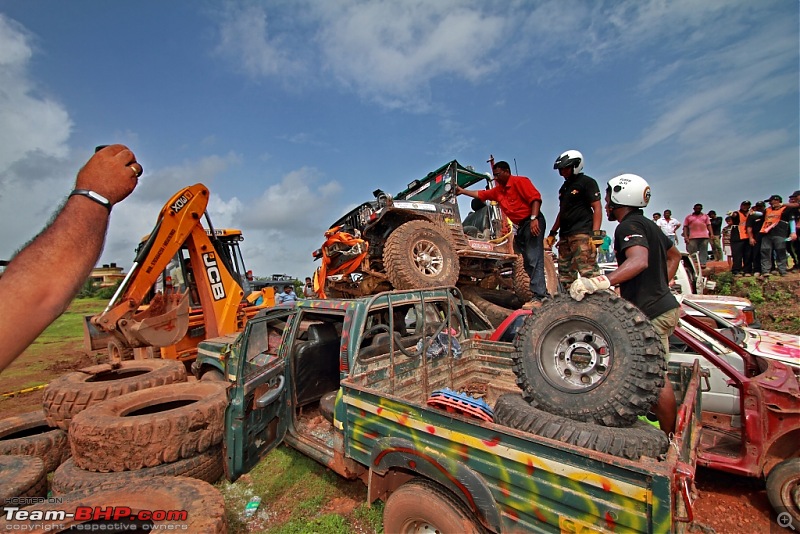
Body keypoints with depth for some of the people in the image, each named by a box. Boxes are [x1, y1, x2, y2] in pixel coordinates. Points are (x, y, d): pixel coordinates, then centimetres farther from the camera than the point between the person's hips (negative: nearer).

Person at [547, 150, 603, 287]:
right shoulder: (564, 187, 23)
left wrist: (596, 233, -18)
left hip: (582, 234, -8)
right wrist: (552, 233, 22)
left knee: (588, 271, -18)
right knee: (565, 274, 7)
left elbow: (597, 208, -8)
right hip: (565, 235, 8)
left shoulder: (587, 182, 0)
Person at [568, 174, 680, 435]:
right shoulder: (648, 224, 16)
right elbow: (674, 255, 31)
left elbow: (639, 261, -35)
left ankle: (670, 438, 11)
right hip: (663, 304, 10)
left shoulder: (629, 226, -15)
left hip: (652, 312, -10)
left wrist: (600, 282, -45)